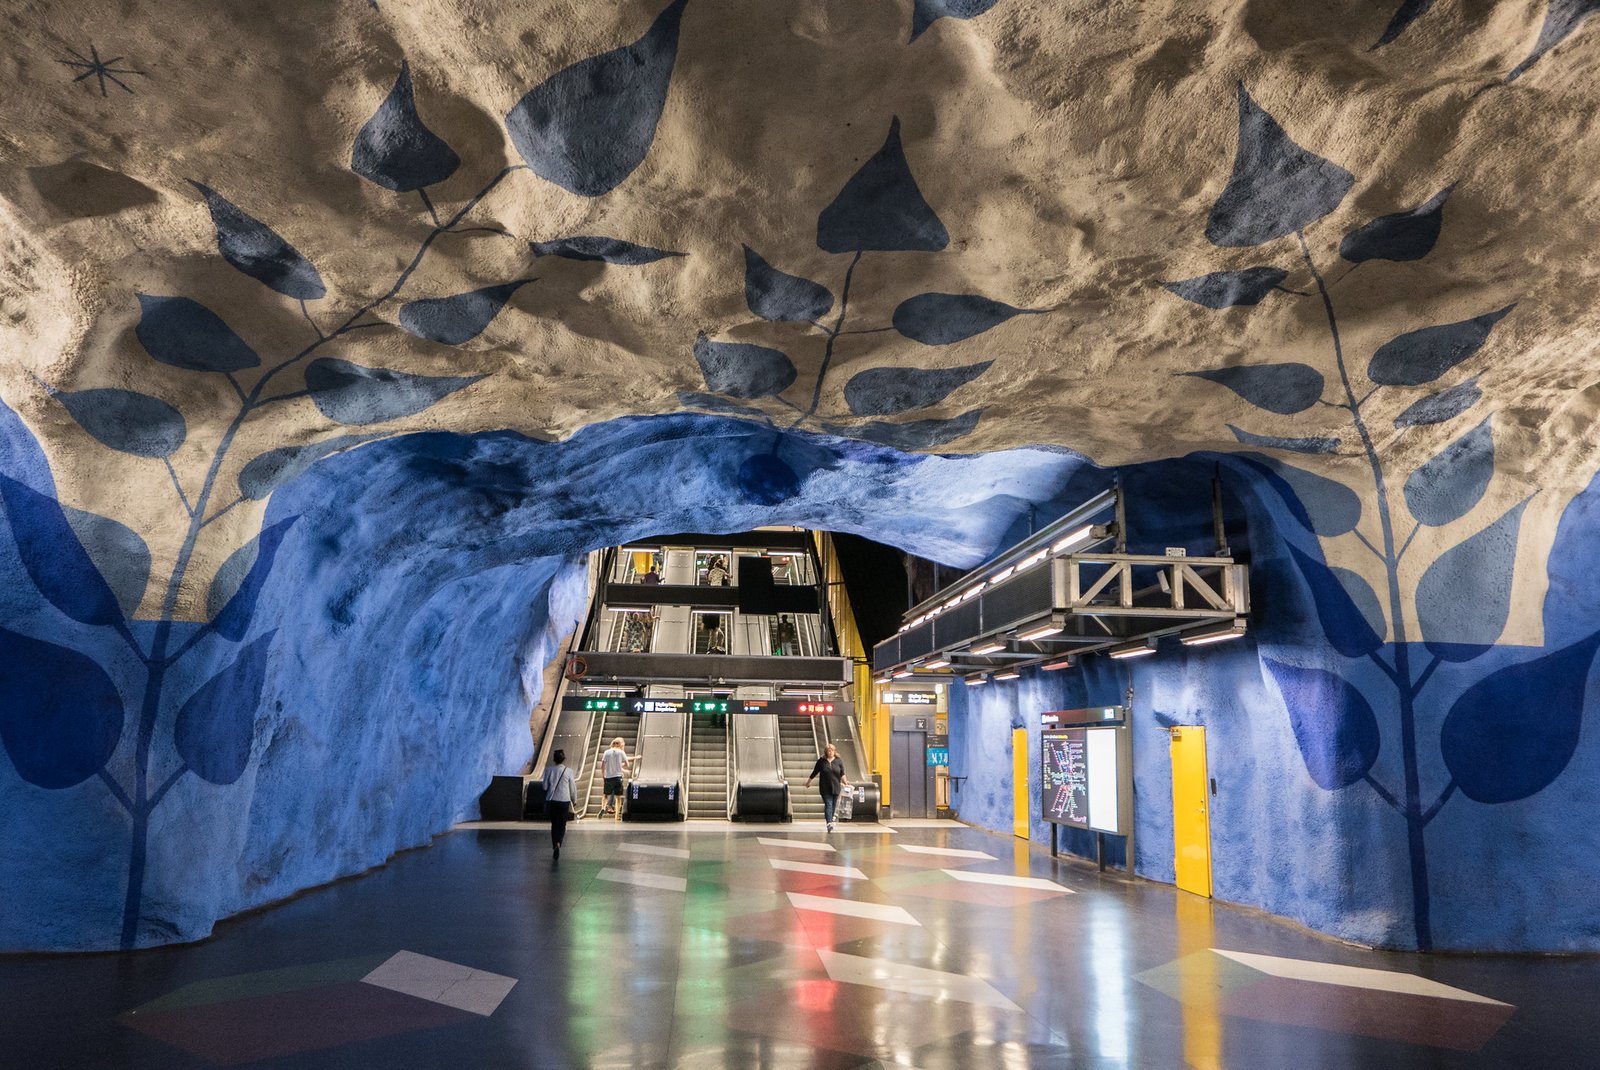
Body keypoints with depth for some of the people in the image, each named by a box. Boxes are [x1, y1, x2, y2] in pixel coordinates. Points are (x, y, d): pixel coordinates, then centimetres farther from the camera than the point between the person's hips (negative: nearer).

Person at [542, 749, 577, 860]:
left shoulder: (549, 770, -4)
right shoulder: (568, 771, -6)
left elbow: (545, 786, 1)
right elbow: (573, 788, 0)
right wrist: (574, 800, 15)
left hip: (551, 800, 1)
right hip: (564, 800, -1)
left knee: (554, 824, 13)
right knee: (562, 825, 6)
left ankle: (554, 846, 12)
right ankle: (558, 844, -17)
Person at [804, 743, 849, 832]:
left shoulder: (839, 761, 6)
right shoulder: (821, 761, 2)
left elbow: (842, 774, 7)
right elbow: (814, 772, 10)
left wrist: (845, 781, -8)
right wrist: (808, 782, 16)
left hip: (835, 788, 2)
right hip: (825, 788, -2)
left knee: (833, 806, 7)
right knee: (828, 805, -13)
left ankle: (830, 821, 22)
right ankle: (829, 823, -22)